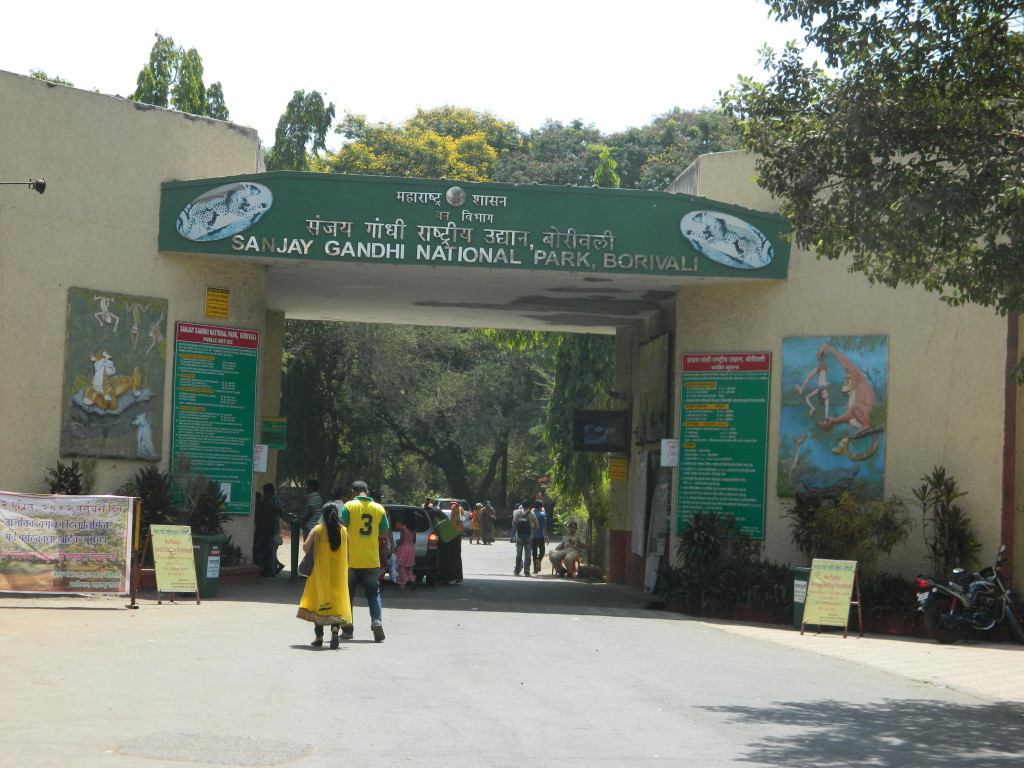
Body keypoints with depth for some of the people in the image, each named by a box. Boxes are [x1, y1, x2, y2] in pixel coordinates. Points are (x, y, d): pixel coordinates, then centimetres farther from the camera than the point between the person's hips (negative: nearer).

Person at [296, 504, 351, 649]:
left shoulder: (317, 530, -5)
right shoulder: (343, 531, 1)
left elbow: (305, 547, -11)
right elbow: (348, 552, 2)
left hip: (321, 571, -1)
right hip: (338, 573, 1)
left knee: (319, 600, 9)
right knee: (337, 602, 4)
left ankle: (319, 636, 9)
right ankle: (335, 628, -21)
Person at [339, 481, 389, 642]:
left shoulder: (349, 506, -6)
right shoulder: (379, 508, 3)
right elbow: (385, 532, 9)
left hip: (351, 560, -2)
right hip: (372, 560, 2)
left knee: (347, 593, 10)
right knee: (373, 593, 9)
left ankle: (348, 629, 11)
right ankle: (377, 621, -12)